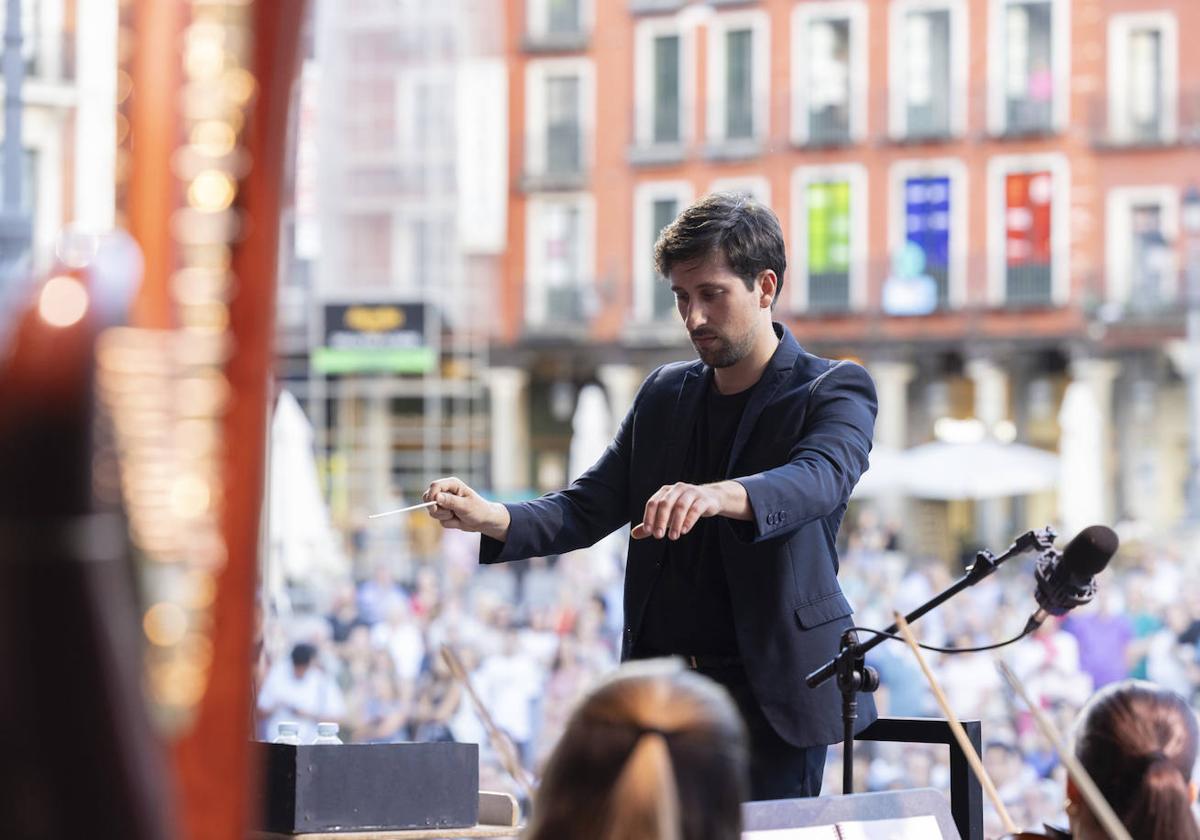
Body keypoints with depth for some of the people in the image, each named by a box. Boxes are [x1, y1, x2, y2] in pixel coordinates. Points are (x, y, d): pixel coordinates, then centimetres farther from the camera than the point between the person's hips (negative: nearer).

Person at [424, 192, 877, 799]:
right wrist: (490, 518, -10)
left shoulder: (837, 391, -2)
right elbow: (587, 509, 10)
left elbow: (820, 479, -23)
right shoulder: (664, 395, 14)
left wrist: (718, 495, -44)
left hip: (768, 696, -4)